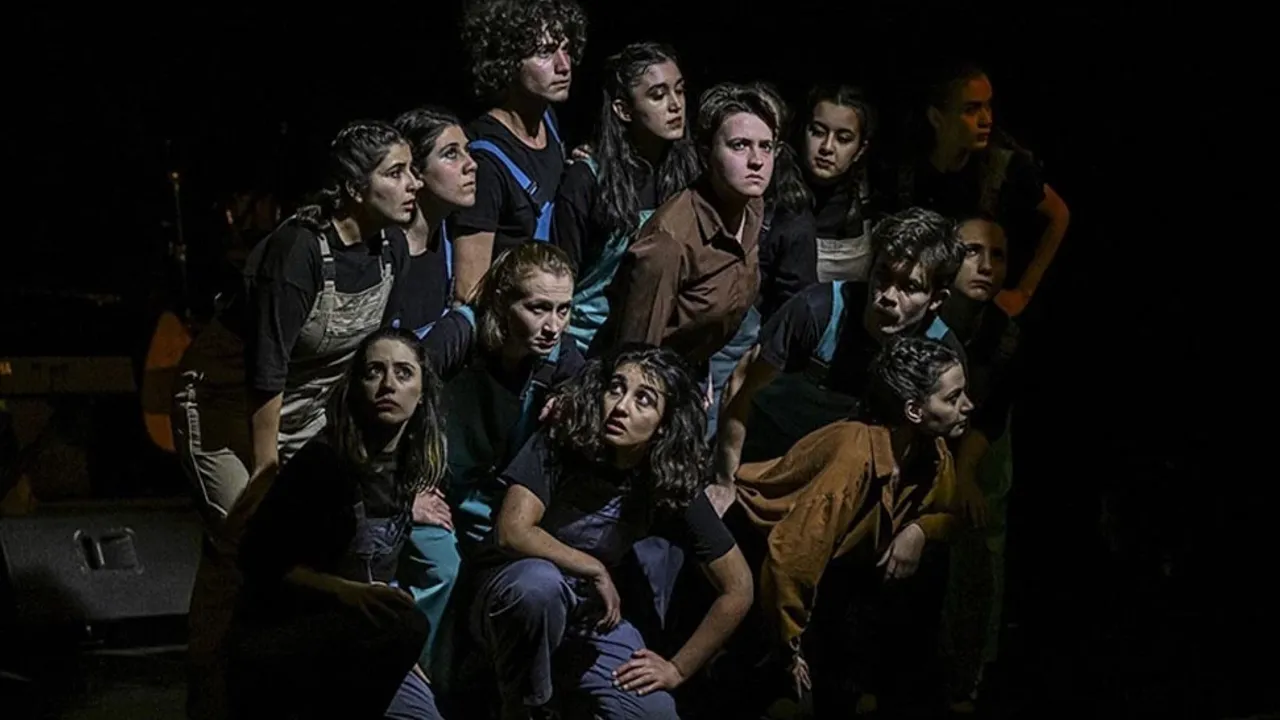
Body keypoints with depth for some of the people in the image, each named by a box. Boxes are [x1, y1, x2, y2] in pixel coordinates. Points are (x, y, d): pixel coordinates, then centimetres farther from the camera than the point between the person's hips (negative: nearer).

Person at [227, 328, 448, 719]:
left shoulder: (409, 466, 4)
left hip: (352, 638, 7)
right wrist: (348, 593, -24)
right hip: (274, 641, -7)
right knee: (404, 627, -31)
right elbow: (260, 559, -15)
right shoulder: (323, 460, -17)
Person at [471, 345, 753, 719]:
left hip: (591, 615, 3)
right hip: (516, 590, -3)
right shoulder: (560, 442, -20)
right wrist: (596, 570, -23)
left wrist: (678, 669, -6)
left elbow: (737, 588, -6)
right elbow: (513, 533, -31)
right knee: (540, 582, -39)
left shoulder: (672, 484, -12)